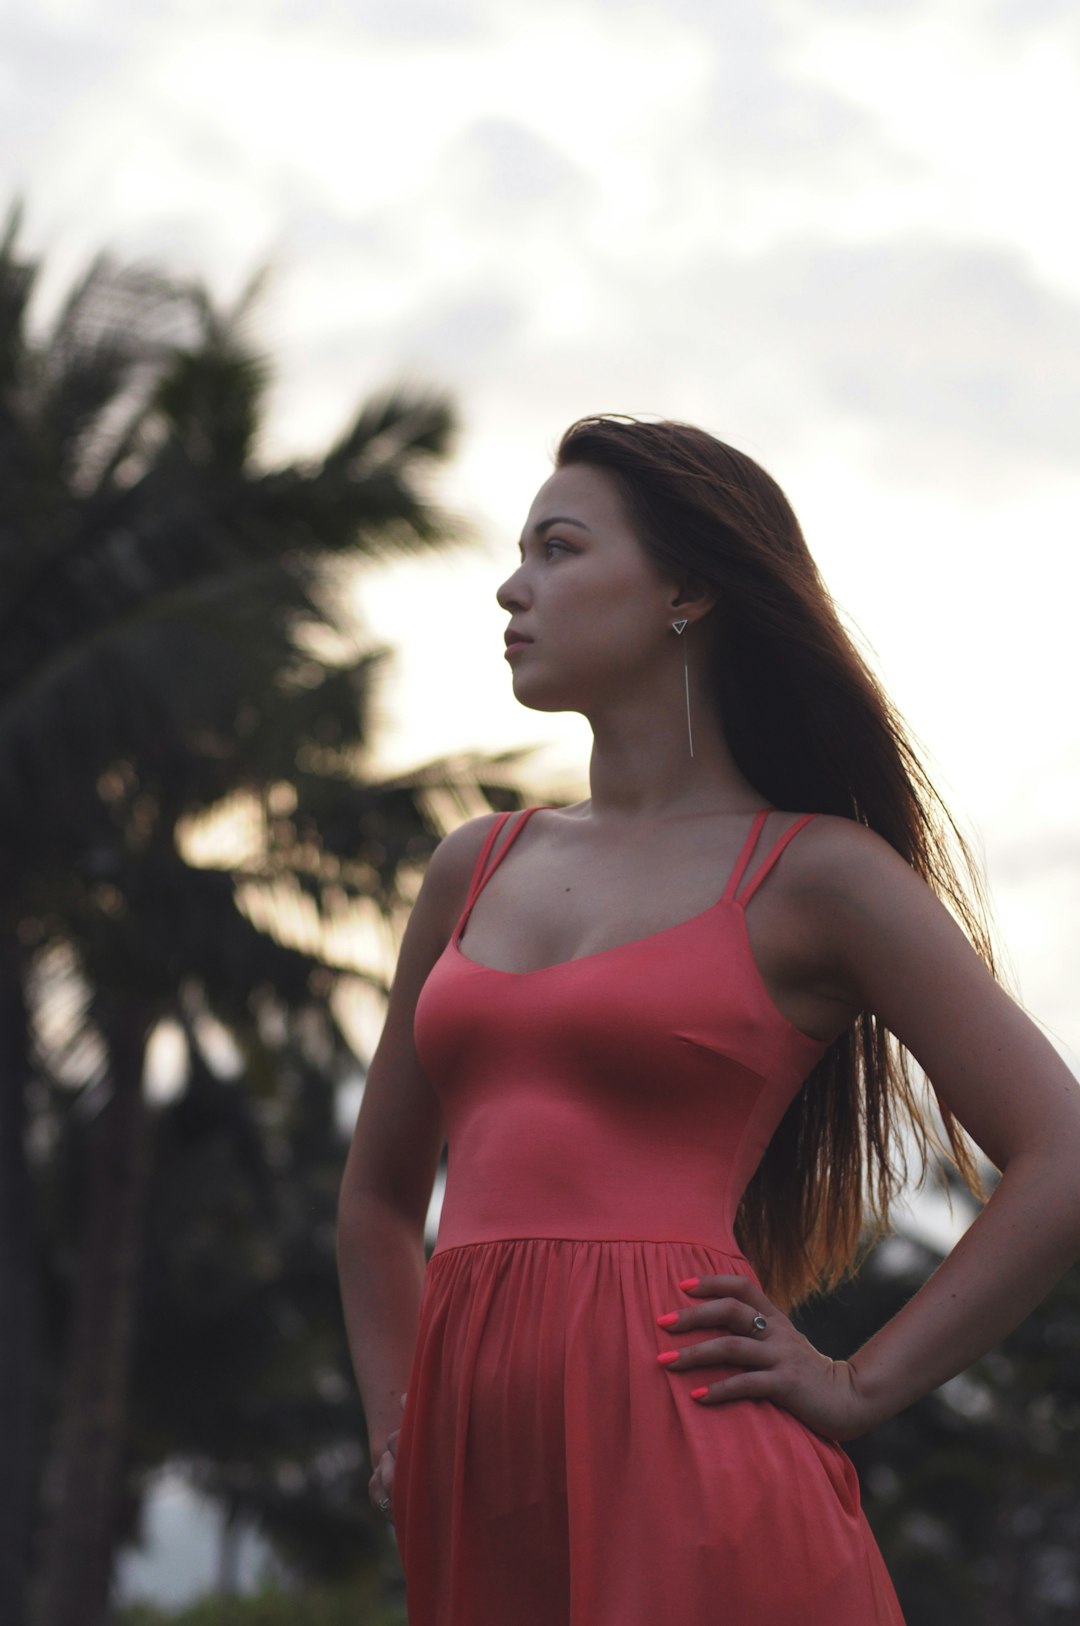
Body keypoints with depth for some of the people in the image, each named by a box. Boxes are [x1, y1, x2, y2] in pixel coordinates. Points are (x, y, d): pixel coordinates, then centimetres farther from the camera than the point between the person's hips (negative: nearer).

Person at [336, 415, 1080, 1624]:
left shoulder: (812, 875, 1)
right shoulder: (477, 869, 17)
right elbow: (378, 1197, 27)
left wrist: (857, 1390, -5)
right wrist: (396, 1426, 15)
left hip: (688, 1485, -5)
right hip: (477, 1499, 5)